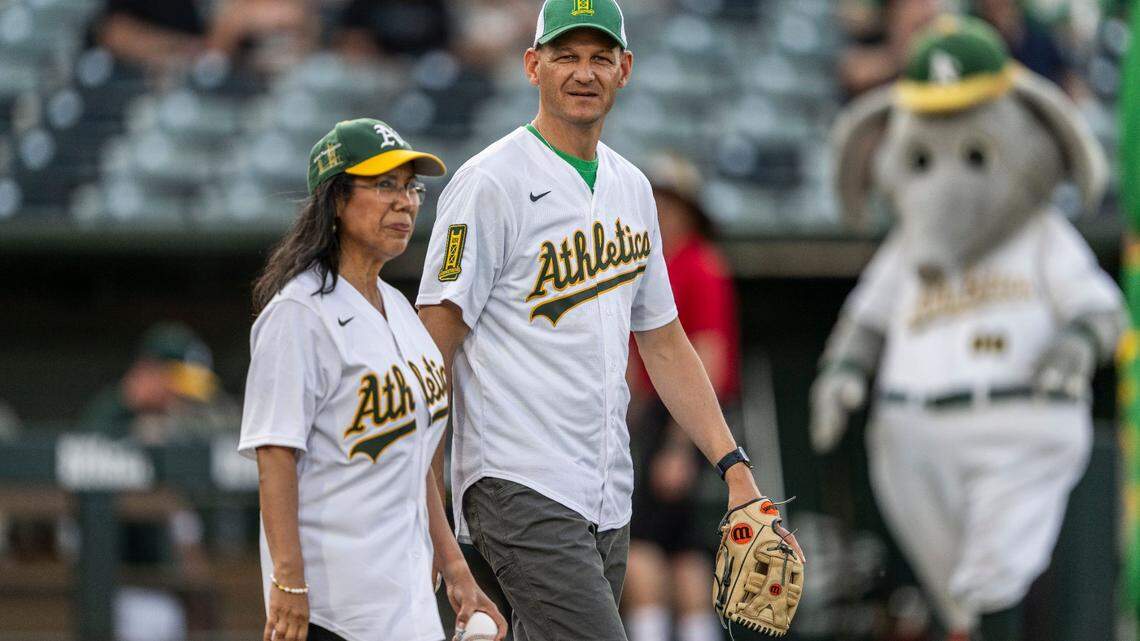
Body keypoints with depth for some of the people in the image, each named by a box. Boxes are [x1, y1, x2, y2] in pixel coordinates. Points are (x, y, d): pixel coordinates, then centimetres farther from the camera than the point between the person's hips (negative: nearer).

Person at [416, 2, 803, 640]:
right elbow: (434, 344, -10)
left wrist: (734, 466, 13)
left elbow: (665, 342, 22)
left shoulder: (631, 187, 16)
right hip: (521, 489, -8)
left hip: (606, 502, 8)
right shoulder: (492, 184, -7)